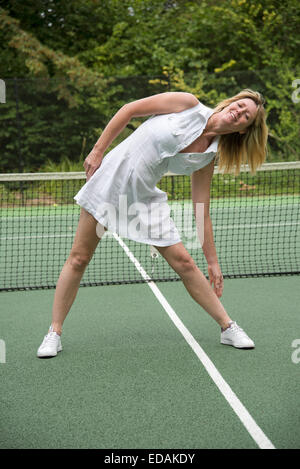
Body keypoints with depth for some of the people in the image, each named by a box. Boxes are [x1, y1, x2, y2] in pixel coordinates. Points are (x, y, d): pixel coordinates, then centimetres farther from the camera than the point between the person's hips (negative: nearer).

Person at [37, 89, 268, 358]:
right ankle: (54, 332, 13)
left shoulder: (209, 156, -3)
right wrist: (97, 151, -9)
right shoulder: (188, 104, -12)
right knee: (78, 259, -1)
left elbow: (202, 211, 1)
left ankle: (228, 328, 10)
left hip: (144, 199, 3)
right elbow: (129, 109, -6)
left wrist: (213, 262, 0)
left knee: (184, 262, -4)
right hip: (111, 177, -2)